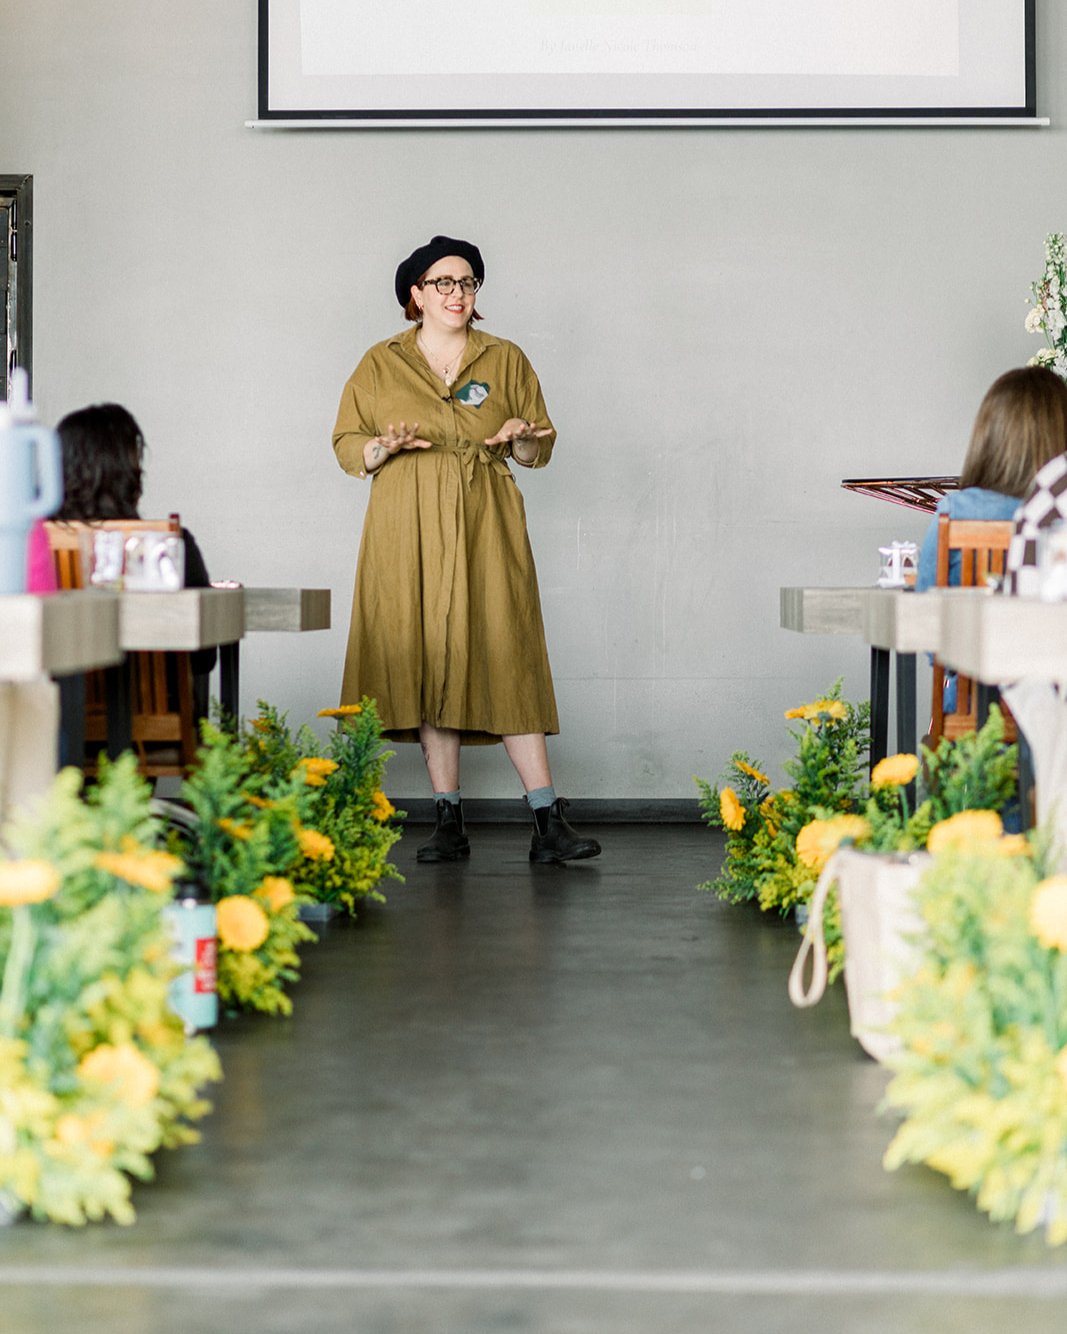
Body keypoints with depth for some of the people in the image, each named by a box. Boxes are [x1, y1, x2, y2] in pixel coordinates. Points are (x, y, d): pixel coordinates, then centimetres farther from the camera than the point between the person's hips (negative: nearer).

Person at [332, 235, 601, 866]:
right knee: (427, 665, -2)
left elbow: (542, 450, 14)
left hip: (486, 531, 0)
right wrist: (385, 447, -10)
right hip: (409, 537, 0)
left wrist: (523, 439, -9)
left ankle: (550, 824, -10)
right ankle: (450, 823, 4)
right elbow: (346, 446, 10)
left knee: (509, 664, -8)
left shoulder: (507, 361, 11)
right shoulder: (381, 364, 9)